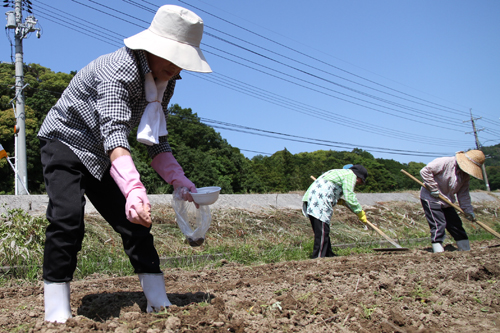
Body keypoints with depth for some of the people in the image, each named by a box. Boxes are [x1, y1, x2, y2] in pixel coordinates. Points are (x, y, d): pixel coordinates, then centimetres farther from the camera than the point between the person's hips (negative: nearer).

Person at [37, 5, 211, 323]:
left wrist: (180, 181, -16)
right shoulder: (119, 69, -31)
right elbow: (114, 133, -45)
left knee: (135, 221, -1)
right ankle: (58, 315, -17)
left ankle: (159, 304, 5)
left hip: (101, 158, 7)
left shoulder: (165, 82, -6)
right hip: (65, 140, -7)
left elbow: (157, 142, -2)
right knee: (68, 217, -26)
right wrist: (134, 189, -60)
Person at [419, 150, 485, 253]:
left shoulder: (465, 175, 2)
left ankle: (467, 250, 20)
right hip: (431, 198, -8)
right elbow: (425, 171, -24)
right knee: (438, 226, -14)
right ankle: (439, 253, -11)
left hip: (447, 202, 8)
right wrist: (433, 188, -23)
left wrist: (468, 211, 1)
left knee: (456, 225, 9)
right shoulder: (445, 162, -22)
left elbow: (463, 194, 8)